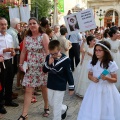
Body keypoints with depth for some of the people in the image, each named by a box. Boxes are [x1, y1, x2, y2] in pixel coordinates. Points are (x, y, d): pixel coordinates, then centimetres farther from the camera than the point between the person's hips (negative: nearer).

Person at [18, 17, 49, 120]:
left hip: (42, 67, -3)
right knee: (28, 90, 0)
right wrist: (21, 63, 5)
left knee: (44, 88, 11)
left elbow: (48, 51, -13)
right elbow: (23, 52, 10)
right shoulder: (27, 38, 6)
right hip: (30, 68, 3)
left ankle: (46, 107, 33)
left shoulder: (43, 36, -7)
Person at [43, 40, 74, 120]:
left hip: (60, 87, -6)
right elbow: (44, 70, -1)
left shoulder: (65, 60, -19)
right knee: (51, 103, 21)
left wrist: (71, 87, -6)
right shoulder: (48, 57, -7)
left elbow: (69, 74, -11)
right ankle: (64, 108, 47)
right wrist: (48, 64, -21)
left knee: (57, 106, 2)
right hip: (50, 85, 6)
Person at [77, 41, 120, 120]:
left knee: (107, 112, 5)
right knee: (92, 111, 9)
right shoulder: (92, 62, 0)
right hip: (95, 89, 3)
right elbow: (89, 75, 13)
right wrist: (92, 78, -9)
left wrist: (107, 78, -23)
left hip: (106, 90, -3)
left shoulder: (111, 64, -11)